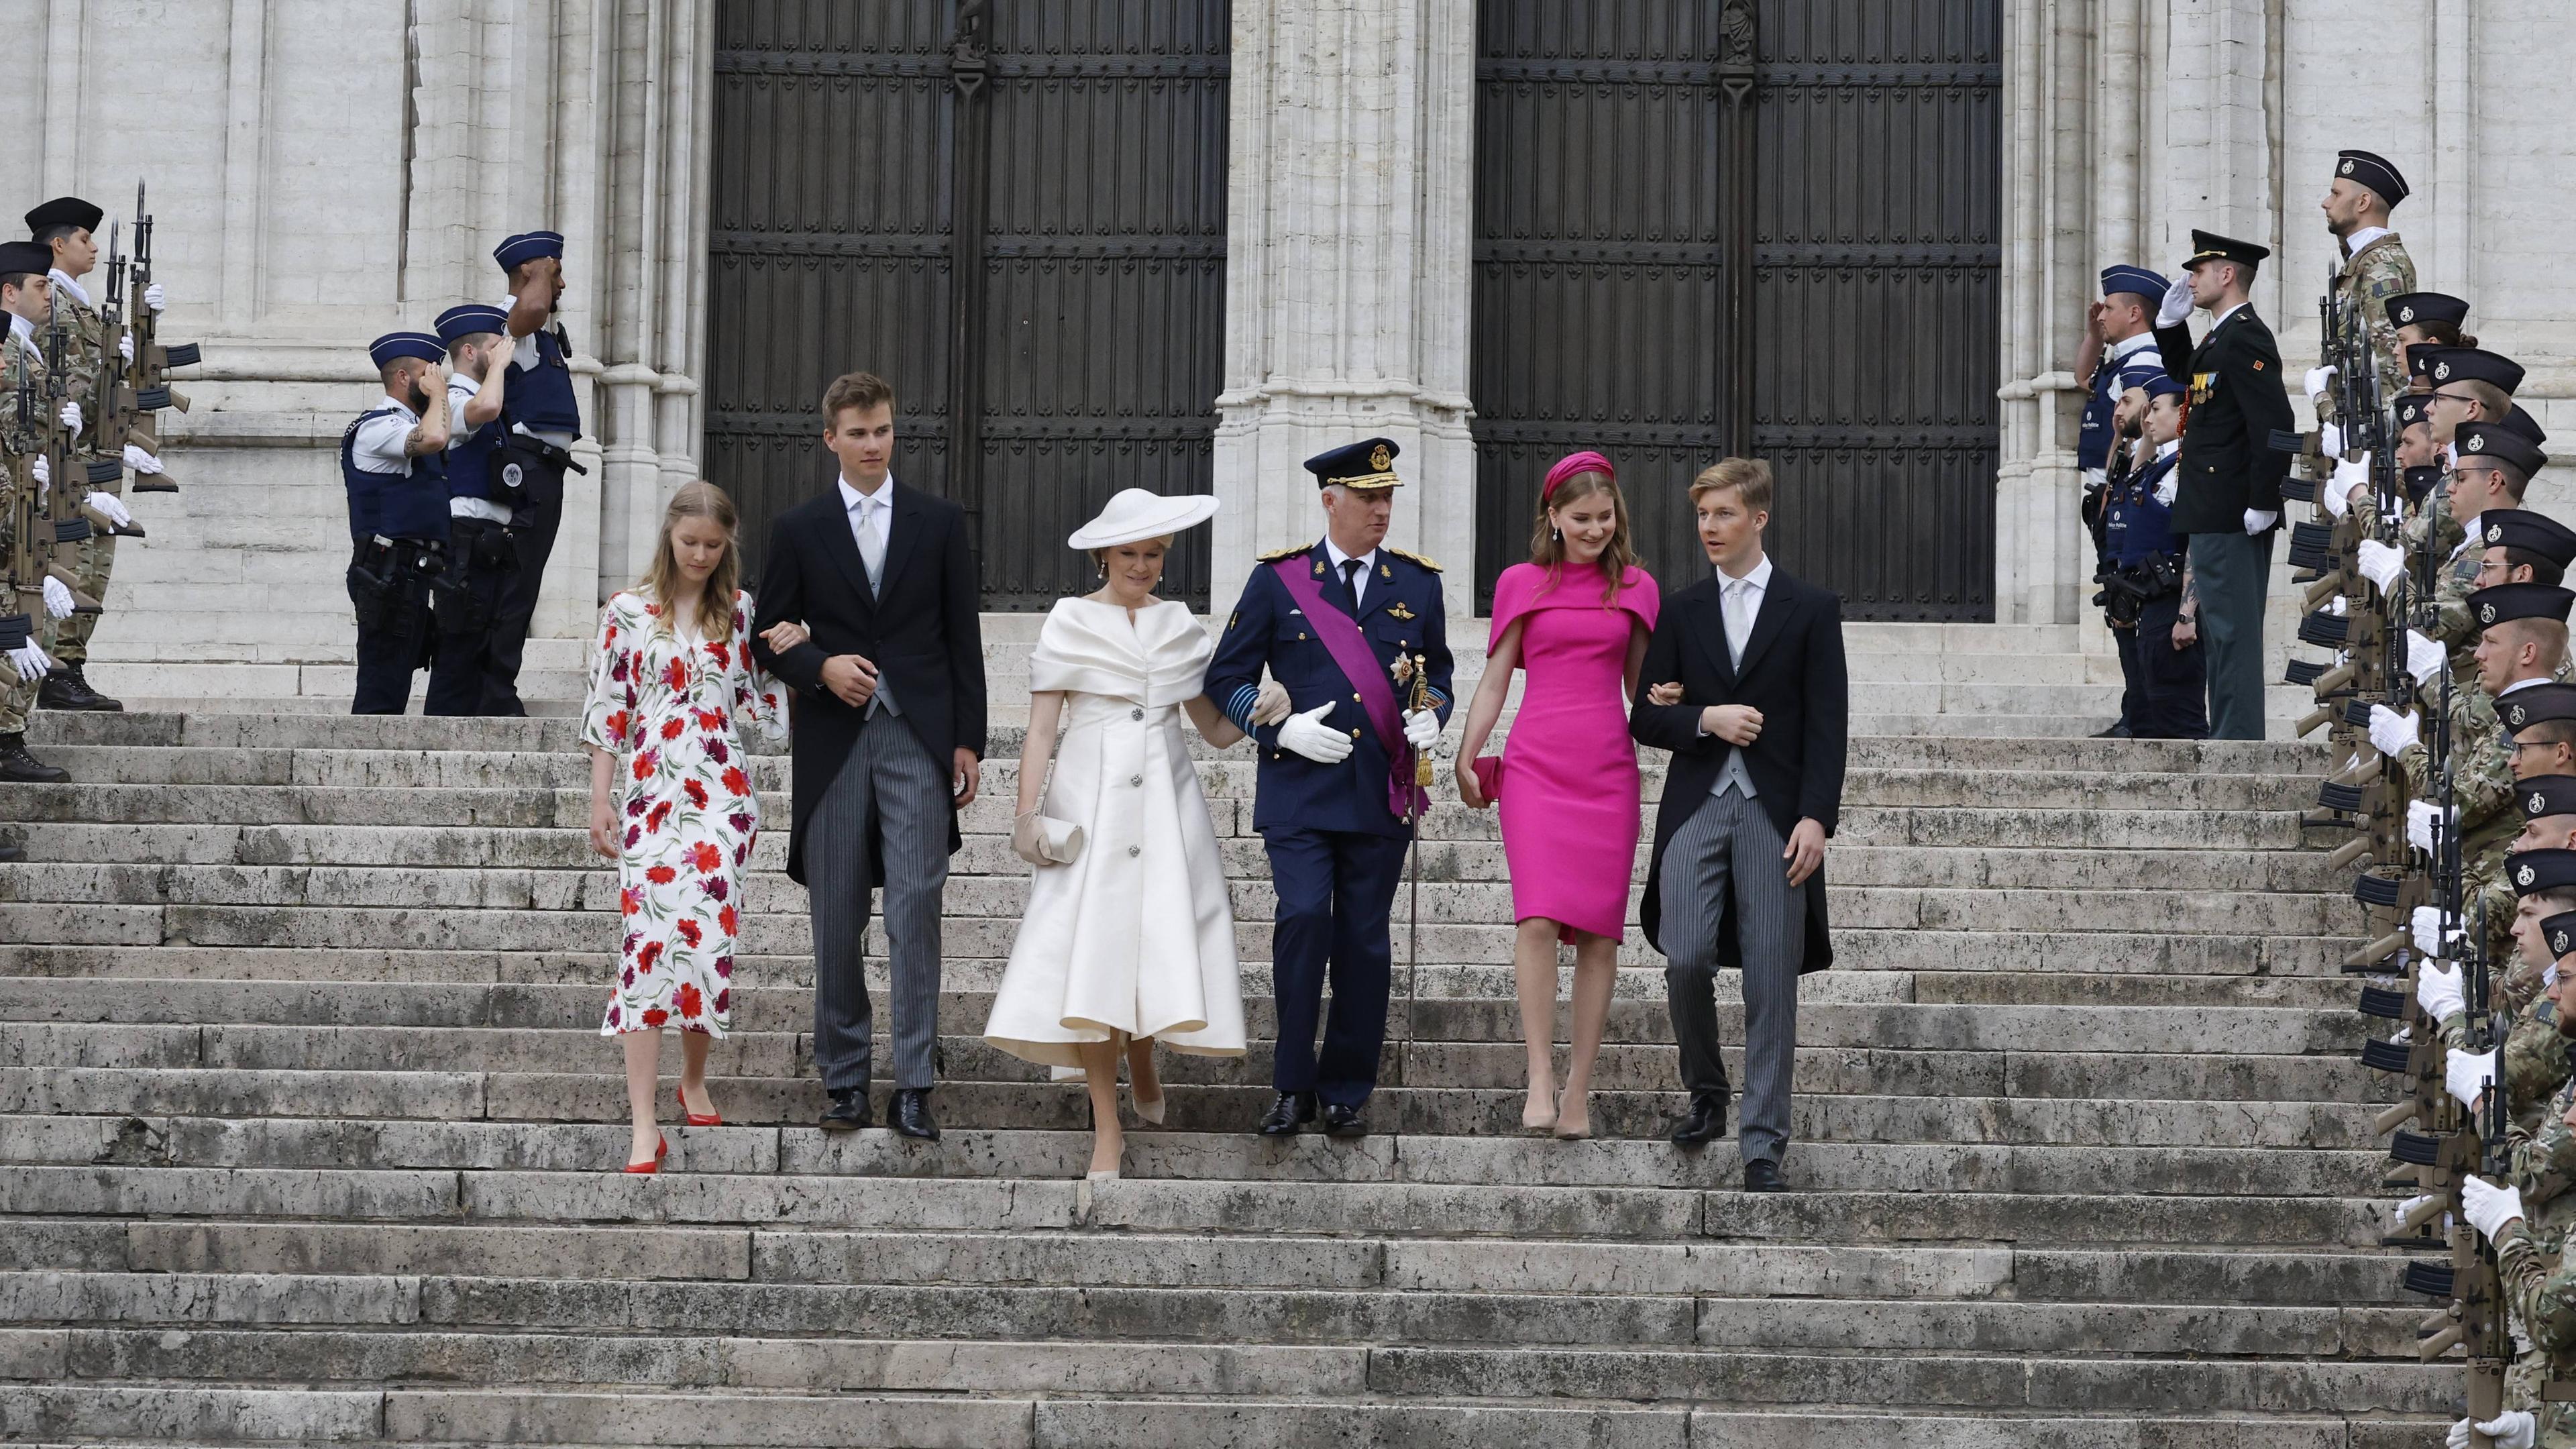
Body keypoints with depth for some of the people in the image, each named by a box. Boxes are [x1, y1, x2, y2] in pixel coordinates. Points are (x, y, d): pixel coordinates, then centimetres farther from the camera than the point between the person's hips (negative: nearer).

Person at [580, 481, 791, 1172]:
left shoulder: (740, 612, 8)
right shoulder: (629, 612, 3)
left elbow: (762, 707, 11)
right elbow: (608, 711, 5)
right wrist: (600, 800, 2)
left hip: (722, 794, 2)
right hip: (651, 791, -2)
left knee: (710, 933, -2)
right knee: (650, 935, -12)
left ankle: (695, 1080, 23)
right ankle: (644, 1123, -16)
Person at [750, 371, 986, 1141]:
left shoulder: (940, 522, 8)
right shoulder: (798, 529, 8)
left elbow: (964, 638, 7)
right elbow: (770, 638, 9)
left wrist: (968, 741, 2)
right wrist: (823, 667, -11)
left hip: (918, 738, -1)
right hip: (834, 744, 1)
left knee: (915, 906, -11)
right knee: (837, 922, 4)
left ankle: (913, 1086, -11)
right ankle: (845, 1082, 12)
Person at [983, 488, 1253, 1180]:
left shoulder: (1180, 626, 12)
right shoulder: (1070, 622, 5)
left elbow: (1215, 727, 13)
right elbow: (1042, 727, 1)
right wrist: (1029, 812, -9)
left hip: (1166, 799, 2)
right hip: (1090, 798, -2)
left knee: (1159, 941, -4)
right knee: (1091, 948, -8)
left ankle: (1142, 1061, 29)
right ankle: (1107, 1128, -4)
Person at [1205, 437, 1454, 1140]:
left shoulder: (1417, 584, 11)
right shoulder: (1278, 580, 4)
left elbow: (1439, 676, 20)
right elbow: (1227, 679, 6)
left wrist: (1430, 717, -2)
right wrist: (1283, 728, -10)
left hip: (1383, 795, 2)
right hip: (1300, 791, -2)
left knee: (1364, 941, 3)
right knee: (1304, 917, -17)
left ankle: (1347, 1092, 15)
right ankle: (1293, 1086, -5)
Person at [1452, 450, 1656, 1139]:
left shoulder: (1635, 589, 11)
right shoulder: (1522, 585, 8)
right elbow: (1495, 678, 10)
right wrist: (1464, 760, 7)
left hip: (1609, 769, 2)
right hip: (1537, 765, -2)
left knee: (1599, 932, -1)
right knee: (1540, 918, -17)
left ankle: (1579, 1090, 5)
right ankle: (1540, 1081, -16)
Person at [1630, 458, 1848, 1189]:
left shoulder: (1811, 609, 6)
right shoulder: (1682, 612, 14)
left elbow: (1827, 725, 1)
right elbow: (1645, 717, 13)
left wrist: (1816, 817, -10)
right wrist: (1706, 719, -8)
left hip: (1775, 812, -2)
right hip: (1697, 806, 2)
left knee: (1771, 983, -4)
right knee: (1687, 959, -14)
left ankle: (1763, 1147, -1)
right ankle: (1706, 1094, 12)